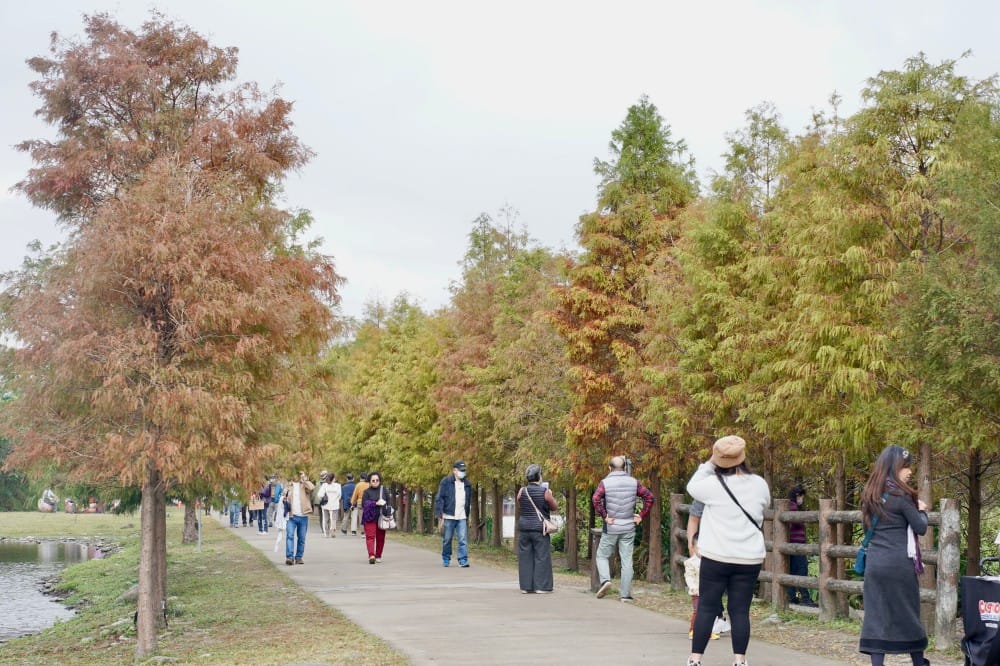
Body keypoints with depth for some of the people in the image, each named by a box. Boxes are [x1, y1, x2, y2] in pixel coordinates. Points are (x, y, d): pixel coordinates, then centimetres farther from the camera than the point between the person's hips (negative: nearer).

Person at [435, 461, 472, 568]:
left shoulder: (467, 484, 12)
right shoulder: (446, 482, -2)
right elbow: (439, 499, -5)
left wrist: (468, 516, 20)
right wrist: (439, 516, -11)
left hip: (462, 517, 3)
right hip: (448, 516, -3)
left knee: (463, 540, -6)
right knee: (447, 540, 7)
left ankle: (463, 560, -6)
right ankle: (445, 560, 20)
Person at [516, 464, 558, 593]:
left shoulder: (522, 491, -1)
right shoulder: (545, 492, -9)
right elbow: (554, 507, 2)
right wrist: (550, 496, 17)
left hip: (524, 527, 3)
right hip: (540, 528, -3)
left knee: (525, 557, 8)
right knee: (541, 557, 3)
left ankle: (525, 586, 10)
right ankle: (540, 586, 2)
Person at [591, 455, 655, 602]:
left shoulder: (605, 482, -5)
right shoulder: (633, 482, 3)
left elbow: (595, 499, -20)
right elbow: (650, 497, -2)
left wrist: (604, 516, -12)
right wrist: (642, 515, 2)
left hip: (611, 527, -2)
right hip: (629, 528, 2)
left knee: (602, 556, 14)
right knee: (627, 561, 5)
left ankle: (605, 579, -9)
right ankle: (625, 594, 6)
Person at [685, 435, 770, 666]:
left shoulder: (714, 484, -10)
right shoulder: (759, 484, 0)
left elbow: (692, 487, 9)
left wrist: (709, 464, 8)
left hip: (716, 557, -2)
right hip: (749, 559, 2)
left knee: (707, 608, 4)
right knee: (740, 611, 6)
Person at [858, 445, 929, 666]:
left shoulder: (870, 494, 10)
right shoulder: (901, 494, -10)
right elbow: (920, 527, -7)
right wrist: (921, 510, 13)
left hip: (874, 562, 5)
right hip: (899, 563, -5)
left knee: (876, 614, 2)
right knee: (908, 614, 9)